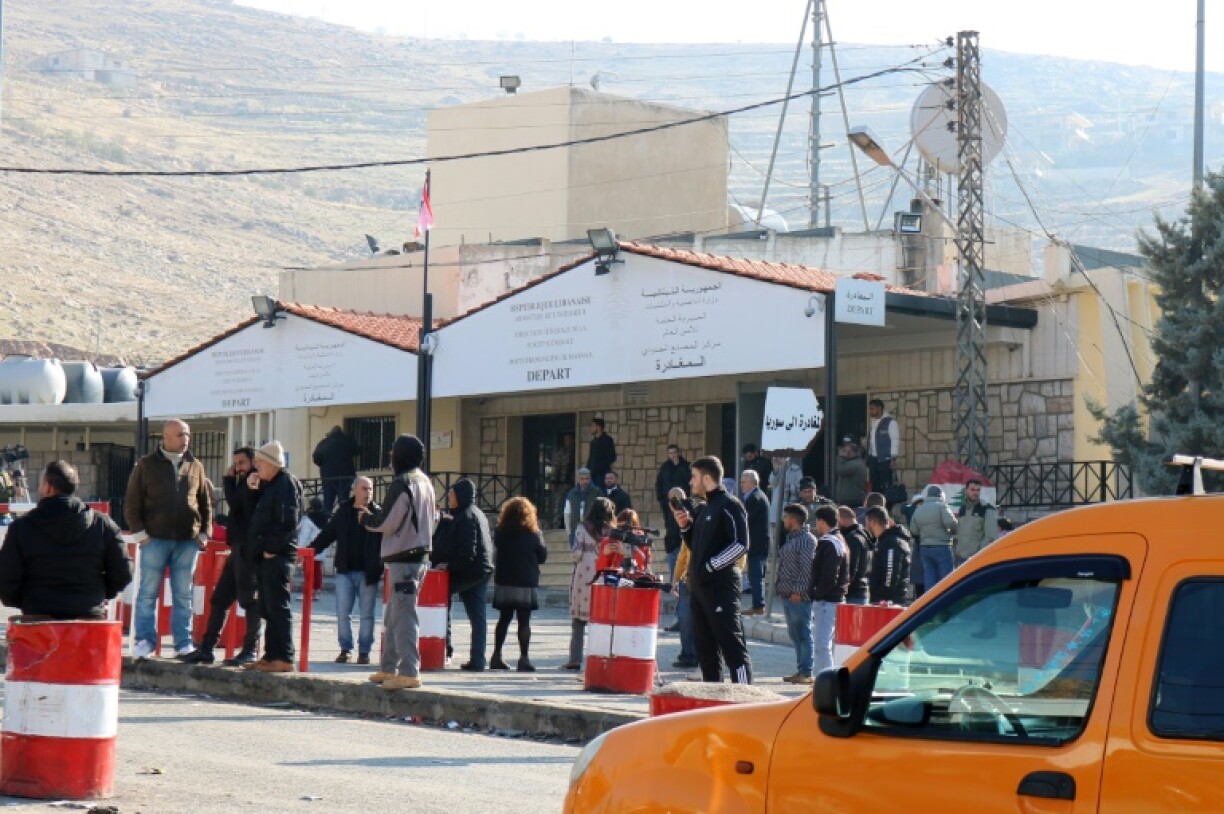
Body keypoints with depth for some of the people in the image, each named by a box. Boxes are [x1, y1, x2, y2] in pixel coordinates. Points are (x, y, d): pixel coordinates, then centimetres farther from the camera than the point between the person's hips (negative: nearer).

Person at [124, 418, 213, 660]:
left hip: (188, 541, 2)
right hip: (155, 539, -2)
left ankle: (183, 643, 10)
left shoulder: (195, 466, 10)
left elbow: (206, 502, 16)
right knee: (148, 593, 0)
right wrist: (139, 532, -5)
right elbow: (131, 502, 2)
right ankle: (145, 641, 6)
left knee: (183, 595, 5)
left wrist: (204, 533, 8)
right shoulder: (147, 465, 3)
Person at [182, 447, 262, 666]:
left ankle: (251, 650, -3)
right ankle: (206, 648, 12)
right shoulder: (245, 484, 21)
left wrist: (229, 480, -2)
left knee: (250, 599, -6)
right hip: (239, 548, 10)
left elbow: (235, 504, -14)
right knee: (219, 598, 10)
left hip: (248, 550, -10)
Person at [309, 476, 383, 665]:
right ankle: (345, 649, 14)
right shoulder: (343, 512, 7)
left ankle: (364, 651, 12)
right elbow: (326, 536, 10)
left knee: (366, 614, 4)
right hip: (345, 571, 2)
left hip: (368, 572, -2)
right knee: (343, 613, 3)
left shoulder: (378, 513, 0)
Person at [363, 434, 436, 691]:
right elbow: (433, 517, 20)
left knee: (403, 615, -10)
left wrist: (366, 519, 5)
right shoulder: (425, 482, 13)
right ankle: (388, 668, 22)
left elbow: (386, 522, -15)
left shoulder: (402, 484, -14)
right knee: (393, 615, 17)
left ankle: (409, 672, -13)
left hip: (403, 558, -9)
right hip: (420, 552, 9)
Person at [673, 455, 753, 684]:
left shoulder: (729, 505, -8)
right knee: (704, 644, 10)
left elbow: (740, 544, -17)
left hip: (721, 585, -9)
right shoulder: (703, 509, 19)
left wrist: (710, 566, -19)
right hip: (699, 585, 9)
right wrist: (685, 526, 9)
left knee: (732, 643, -10)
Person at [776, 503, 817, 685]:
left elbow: (807, 568, -18)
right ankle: (800, 670, 17)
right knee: (794, 635, 12)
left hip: (799, 597, -10)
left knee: (803, 634, -6)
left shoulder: (807, 540, -11)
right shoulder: (791, 538, 18)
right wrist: (780, 588, 16)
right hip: (788, 595, 10)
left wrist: (798, 591, -20)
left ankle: (806, 673, -5)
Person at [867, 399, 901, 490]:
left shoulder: (890, 422, -7)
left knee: (886, 486, -10)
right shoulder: (873, 423, 16)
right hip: (873, 459, 8)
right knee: (875, 486, 8)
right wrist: (868, 459, 17)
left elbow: (895, 440, -11)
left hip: (885, 460, -8)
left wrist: (893, 458, -15)